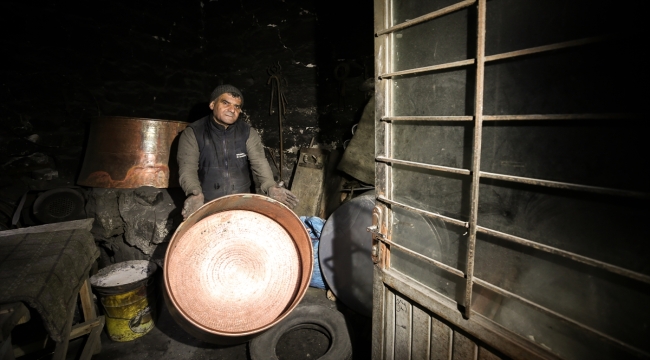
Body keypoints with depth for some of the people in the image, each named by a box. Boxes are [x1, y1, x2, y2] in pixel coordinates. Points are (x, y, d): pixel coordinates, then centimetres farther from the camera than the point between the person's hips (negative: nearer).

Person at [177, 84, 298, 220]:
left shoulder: (248, 133, 4)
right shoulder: (192, 133, -2)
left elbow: (259, 161, -7)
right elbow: (188, 168, -11)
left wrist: (270, 187, -26)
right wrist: (195, 194, -32)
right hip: (207, 207, -2)